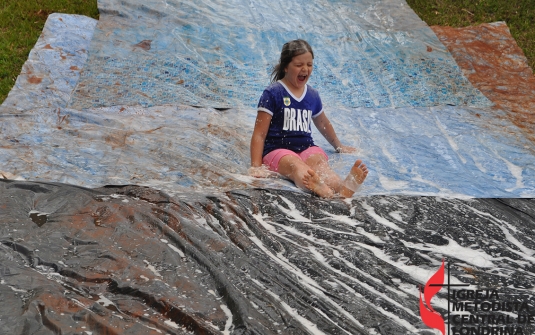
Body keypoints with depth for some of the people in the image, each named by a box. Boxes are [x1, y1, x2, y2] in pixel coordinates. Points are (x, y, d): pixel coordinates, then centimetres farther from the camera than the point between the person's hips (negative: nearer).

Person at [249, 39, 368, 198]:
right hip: (277, 149, -5)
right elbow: (259, 134, -4)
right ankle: (324, 191, -74)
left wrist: (339, 146, 48)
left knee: (320, 162, -32)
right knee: (296, 165, -40)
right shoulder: (272, 93, -1)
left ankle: (343, 188, -67)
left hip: (306, 148, 5)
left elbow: (323, 124, 36)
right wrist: (256, 167, -13)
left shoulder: (312, 95, 16)